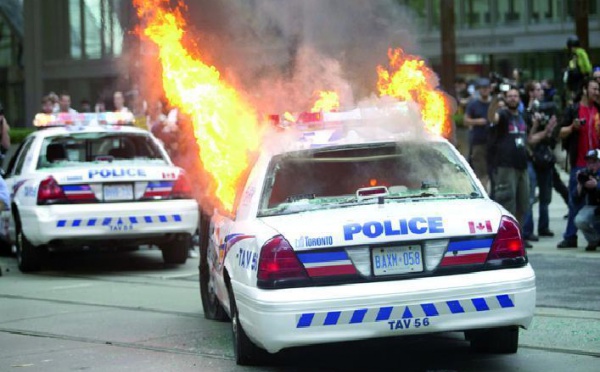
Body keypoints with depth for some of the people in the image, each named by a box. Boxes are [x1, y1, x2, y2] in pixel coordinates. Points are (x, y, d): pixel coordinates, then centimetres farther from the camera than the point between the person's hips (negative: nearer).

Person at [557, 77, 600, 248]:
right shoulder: (573, 109, 2)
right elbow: (561, 133, 1)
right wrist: (572, 127, -16)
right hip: (579, 163, -3)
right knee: (575, 201, 1)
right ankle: (570, 237, 6)